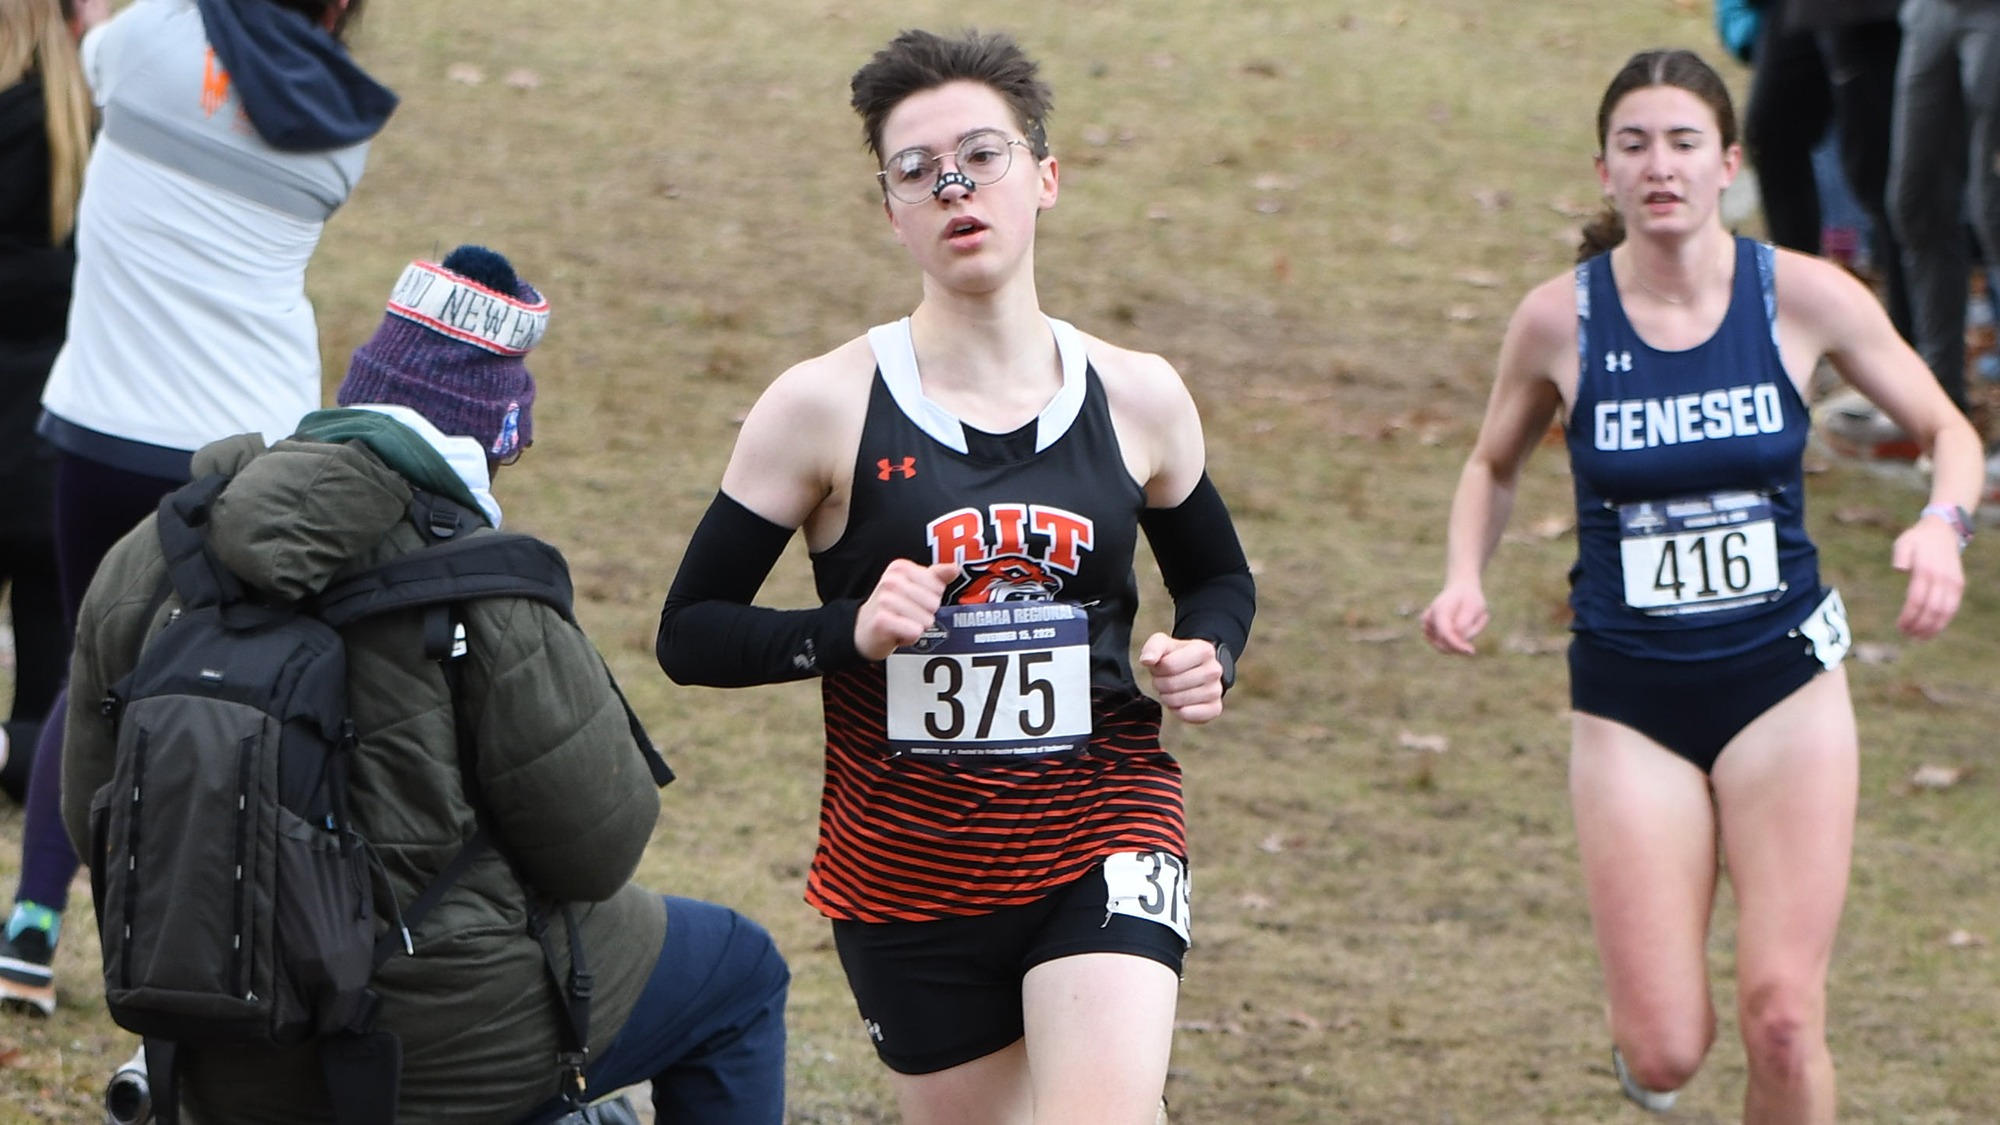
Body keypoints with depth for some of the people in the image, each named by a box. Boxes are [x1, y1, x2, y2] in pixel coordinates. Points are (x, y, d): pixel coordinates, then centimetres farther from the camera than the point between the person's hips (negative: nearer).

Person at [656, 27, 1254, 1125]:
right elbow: (690, 632, -3)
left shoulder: (1136, 397, 2)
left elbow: (1217, 577, 20)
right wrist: (849, 631, -21)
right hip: (908, 869, 0)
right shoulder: (825, 407, -6)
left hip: (1104, 839, 0)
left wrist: (1207, 654, -2)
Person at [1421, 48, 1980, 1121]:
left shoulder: (1804, 297, -7)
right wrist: (1464, 581, -7)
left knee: (1781, 1021, -8)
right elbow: (1493, 466, 12)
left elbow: (1948, 432, 4)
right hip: (1629, 703, 0)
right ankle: (1646, 1028, 34)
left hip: (1783, 680, 0)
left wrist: (1943, 523, -17)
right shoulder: (1559, 319, -6)